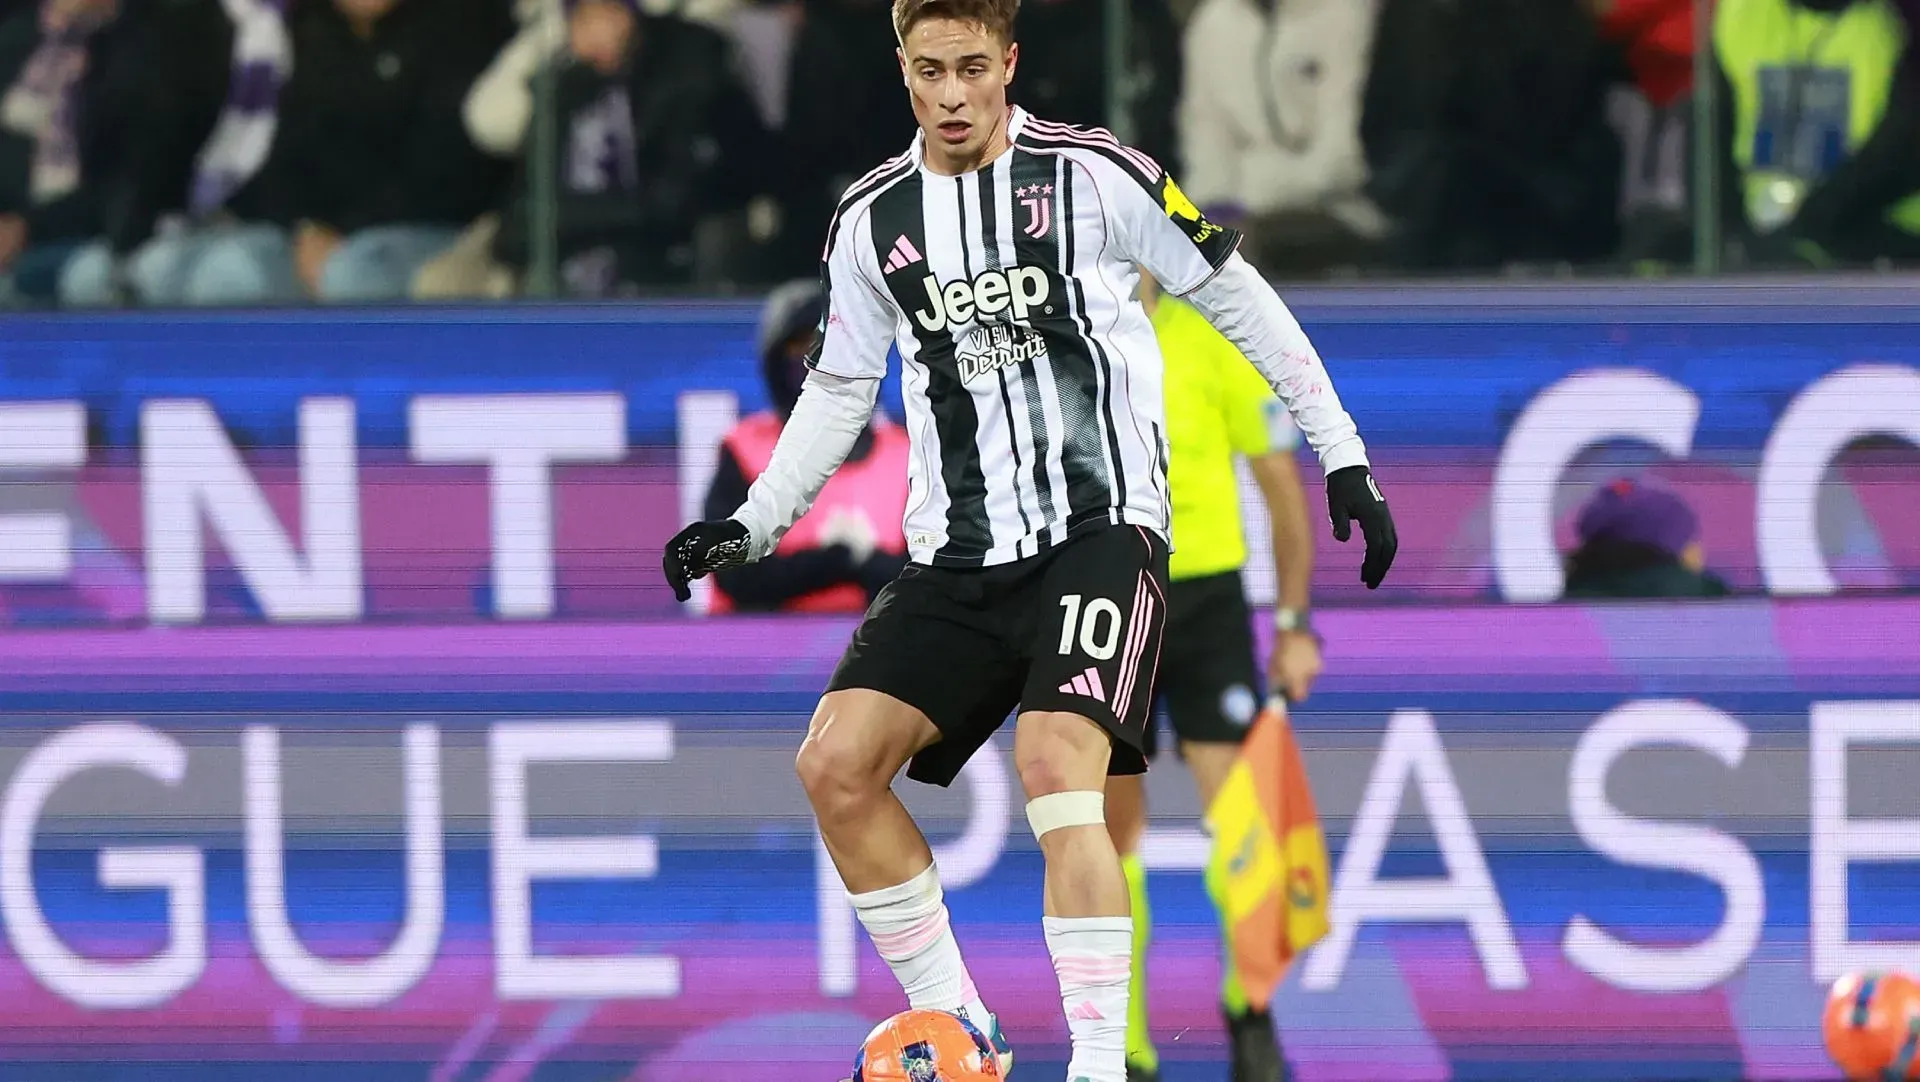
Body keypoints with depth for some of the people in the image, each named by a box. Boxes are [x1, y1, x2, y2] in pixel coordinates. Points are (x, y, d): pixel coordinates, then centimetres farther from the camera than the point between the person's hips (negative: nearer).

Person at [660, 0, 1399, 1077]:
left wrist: (1343, 457, 3)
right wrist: (751, 524, 12)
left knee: (1056, 765, -26)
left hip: (1099, 529, -5)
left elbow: (1239, 300, 3)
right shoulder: (872, 220, 7)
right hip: (957, 553, 5)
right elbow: (840, 390, 21)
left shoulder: (1094, 175, -6)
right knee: (835, 765, -10)